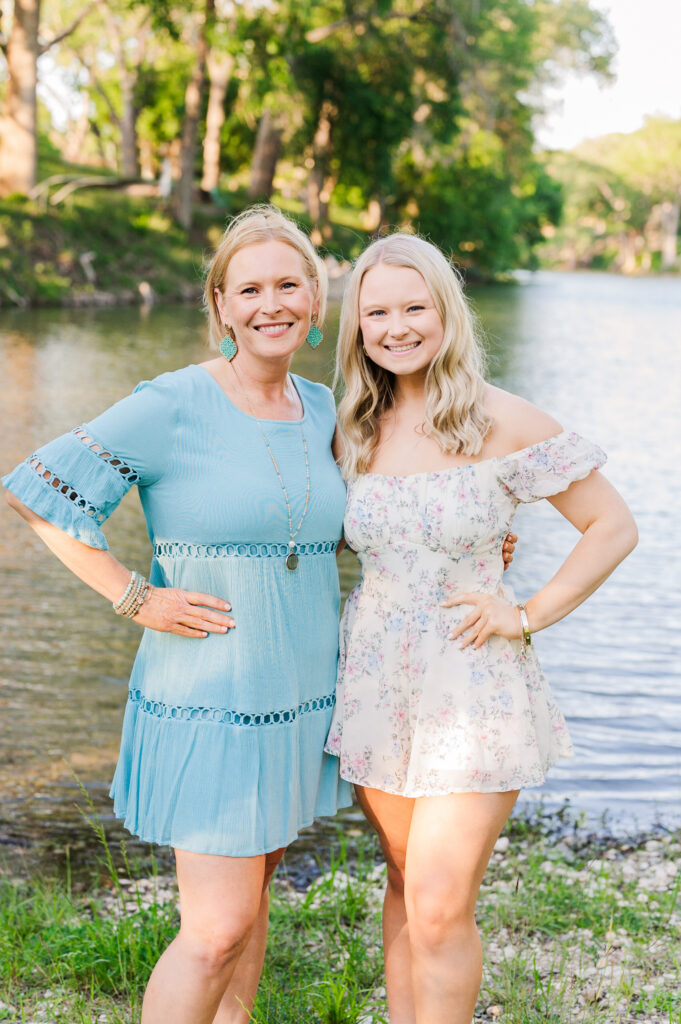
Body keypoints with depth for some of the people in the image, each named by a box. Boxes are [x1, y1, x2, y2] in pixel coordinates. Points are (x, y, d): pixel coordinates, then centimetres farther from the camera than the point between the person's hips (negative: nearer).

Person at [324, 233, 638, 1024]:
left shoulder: (504, 422, -9)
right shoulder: (353, 430, 4)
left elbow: (613, 527, -4)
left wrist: (528, 615, -10)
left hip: (473, 692, -4)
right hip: (375, 684, 4)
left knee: (439, 911, -6)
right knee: (407, 884, 17)